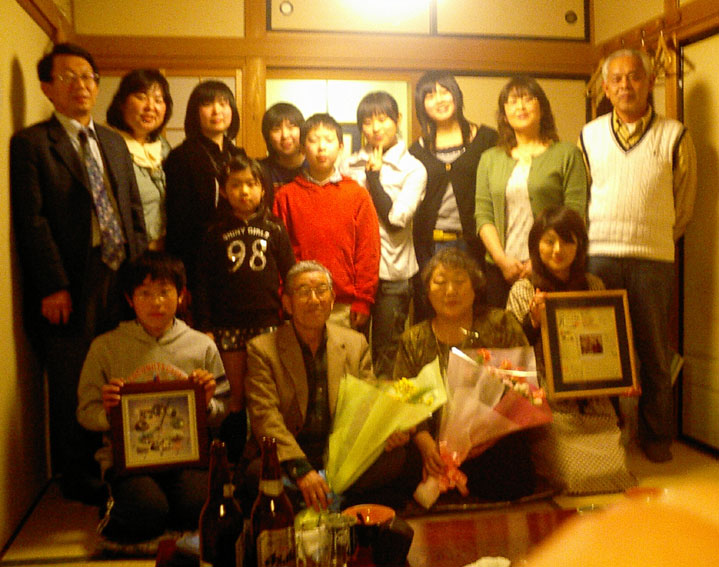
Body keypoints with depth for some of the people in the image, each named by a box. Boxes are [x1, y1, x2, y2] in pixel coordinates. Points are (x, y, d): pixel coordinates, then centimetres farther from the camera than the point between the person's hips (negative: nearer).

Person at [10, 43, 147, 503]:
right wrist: (54, 286, -14)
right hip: (72, 288, -5)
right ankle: (78, 478, 21)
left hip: (123, 278, 5)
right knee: (73, 387, 5)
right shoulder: (31, 143, -2)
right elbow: (32, 221, -9)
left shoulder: (114, 143, 17)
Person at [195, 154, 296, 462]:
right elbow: (203, 283, 5)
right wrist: (205, 326, -1)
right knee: (235, 398, 6)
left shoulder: (274, 229, 6)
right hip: (229, 327, 0)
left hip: (268, 323, 0)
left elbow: (291, 276, 6)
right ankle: (232, 463, 18)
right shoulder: (216, 233, 6)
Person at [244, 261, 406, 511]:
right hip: (285, 459, -2)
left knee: (394, 456, -24)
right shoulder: (262, 349, 1)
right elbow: (265, 416, -9)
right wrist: (300, 469, -24)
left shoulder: (356, 344, 12)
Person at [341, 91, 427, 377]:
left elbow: (396, 218, -10)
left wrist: (373, 176, -7)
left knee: (386, 353, 3)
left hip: (393, 271, -3)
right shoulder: (350, 166, 11)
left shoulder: (412, 169, 1)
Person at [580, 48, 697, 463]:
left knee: (654, 353, 4)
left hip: (654, 260, -1)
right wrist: (602, 239, 11)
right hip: (598, 257, 1)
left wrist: (654, 238, 11)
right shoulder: (589, 135, 12)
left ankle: (656, 435, 18)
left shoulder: (674, 135, 6)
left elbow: (684, 204, 12)